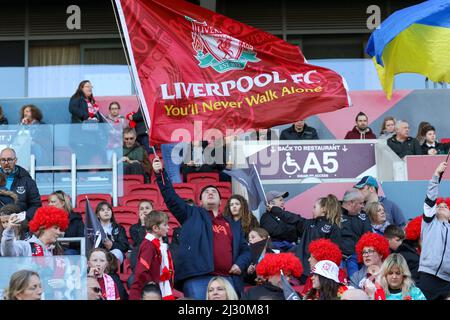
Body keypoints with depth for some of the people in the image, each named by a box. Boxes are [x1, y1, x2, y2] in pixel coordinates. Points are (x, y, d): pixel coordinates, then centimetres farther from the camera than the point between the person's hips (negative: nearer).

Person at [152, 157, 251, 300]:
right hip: (198, 279, -3)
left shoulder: (234, 225, 26)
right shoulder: (193, 215, 18)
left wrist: (241, 264, 5)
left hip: (228, 280, 3)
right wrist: (161, 174, -2)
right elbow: (171, 197, 7)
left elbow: (245, 250, 26)